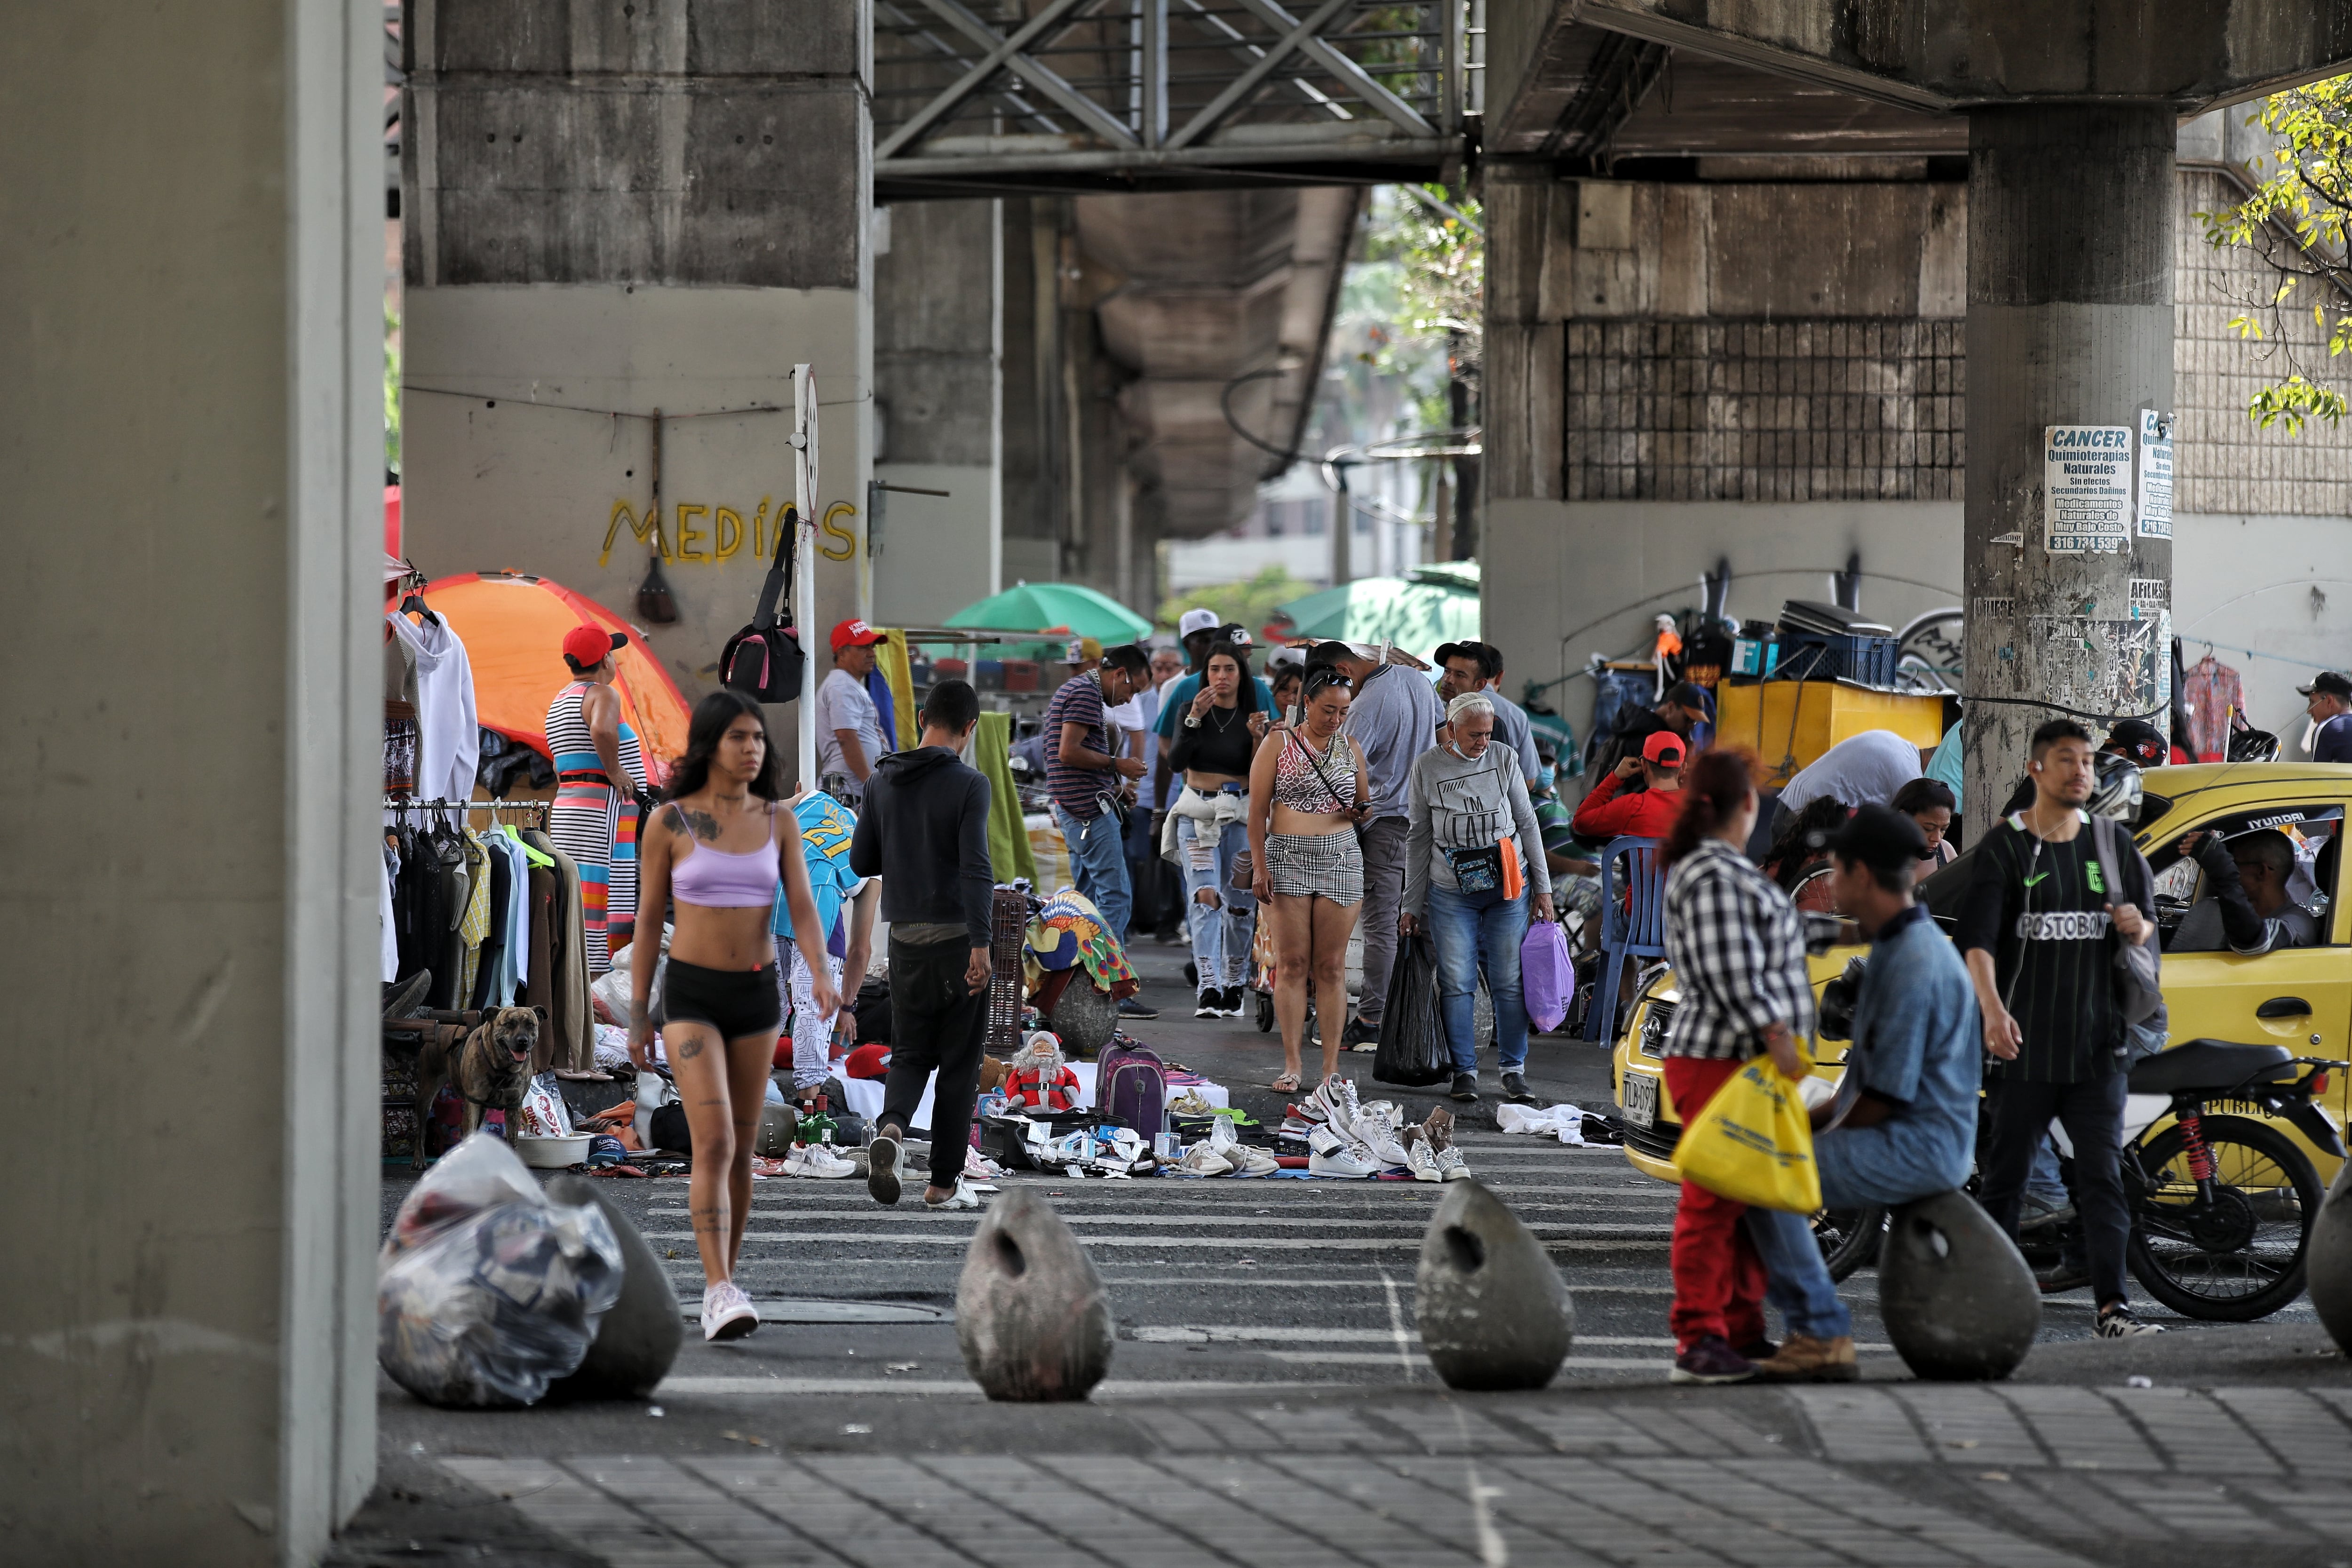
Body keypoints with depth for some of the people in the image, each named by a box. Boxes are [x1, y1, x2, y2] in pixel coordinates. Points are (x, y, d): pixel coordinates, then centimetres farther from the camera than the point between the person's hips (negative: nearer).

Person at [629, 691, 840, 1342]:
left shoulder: (779, 821, 3)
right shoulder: (668, 823, -5)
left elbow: (803, 909, -4)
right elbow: (649, 923, 0)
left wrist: (820, 975, -24)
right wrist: (637, 1019, 1)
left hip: (756, 995, 4)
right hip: (691, 995, -4)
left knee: (741, 1150, 10)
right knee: (714, 1142, -18)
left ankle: (725, 1285, 25)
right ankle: (720, 1296, -24)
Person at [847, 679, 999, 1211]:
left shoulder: (883, 782, 4)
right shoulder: (968, 784, -12)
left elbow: (860, 862, 10)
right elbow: (976, 866, -21)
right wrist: (981, 944, -25)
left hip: (906, 940, 4)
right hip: (957, 938, -4)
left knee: (912, 1053, 15)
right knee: (960, 1062, 7)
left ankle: (891, 1127, -15)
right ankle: (945, 1182, 10)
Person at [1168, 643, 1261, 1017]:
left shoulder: (1253, 717, 2)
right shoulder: (1192, 711, 4)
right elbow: (1177, 761, -8)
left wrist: (1259, 740, -18)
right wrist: (1195, 718, -17)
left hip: (1240, 815, 1)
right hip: (1197, 814, -1)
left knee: (1239, 903, 5)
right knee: (1204, 896, -15)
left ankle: (1233, 985, 23)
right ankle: (1209, 988, -23)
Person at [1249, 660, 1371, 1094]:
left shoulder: (1351, 747, 11)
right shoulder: (1278, 744, 1)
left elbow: (1364, 805, 20)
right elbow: (1257, 809, -1)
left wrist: (1361, 810, -4)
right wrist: (1260, 865, -9)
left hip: (1340, 859, 2)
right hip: (1288, 858, -2)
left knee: (1331, 965, 1)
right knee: (1292, 963, -3)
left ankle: (1331, 1067, 3)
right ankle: (1291, 1065, 0)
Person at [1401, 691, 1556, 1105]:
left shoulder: (1504, 758, 2)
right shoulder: (1427, 767, 0)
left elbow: (1527, 823, 8)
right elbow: (1418, 838, 6)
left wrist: (1543, 886, 6)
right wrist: (1413, 904, 6)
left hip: (1508, 886, 0)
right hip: (1451, 892, 0)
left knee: (1508, 981, -1)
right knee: (1457, 982, -2)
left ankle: (1513, 1070, 8)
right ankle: (1464, 1071, 7)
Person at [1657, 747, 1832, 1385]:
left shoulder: (1728, 871, 19)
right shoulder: (1712, 876, -14)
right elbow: (1725, 974, -21)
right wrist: (1775, 1033, -22)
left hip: (1752, 1062, 11)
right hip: (1719, 1061, -11)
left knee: (1753, 1201, 13)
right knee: (1713, 1201, -9)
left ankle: (1743, 1332, 17)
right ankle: (1699, 1340, -8)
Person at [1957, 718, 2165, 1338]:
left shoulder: (2113, 845, 12)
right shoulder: (2003, 846, 0)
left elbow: (2148, 926, 21)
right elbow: (1977, 937, -10)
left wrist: (2136, 926, -5)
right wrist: (1994, 1010, -26)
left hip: (2096, 1045, 2)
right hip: (2023, 1046, -2)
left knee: (2103, 1174, -4)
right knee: (2005, 1175, 5)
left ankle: (2112, 1304, -7)